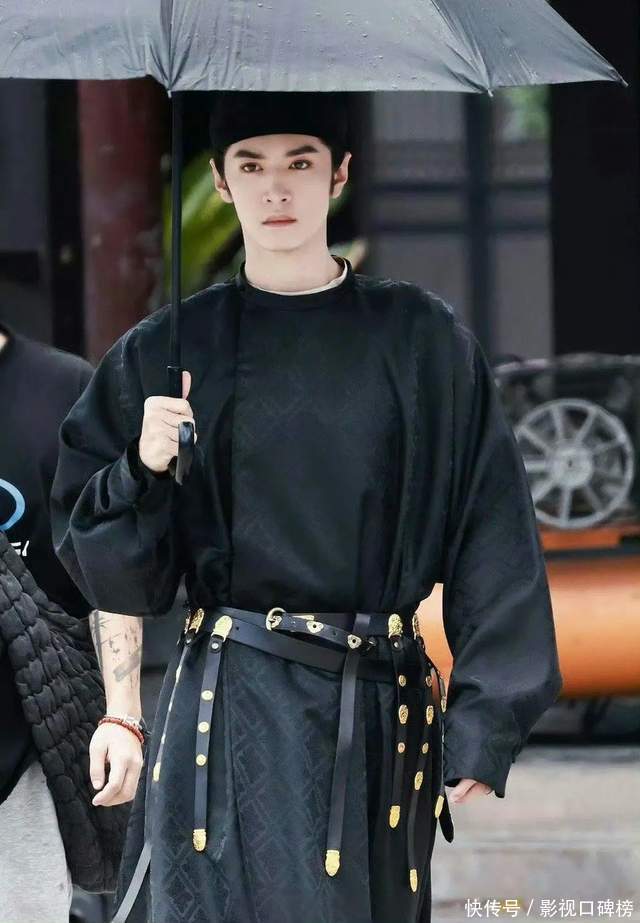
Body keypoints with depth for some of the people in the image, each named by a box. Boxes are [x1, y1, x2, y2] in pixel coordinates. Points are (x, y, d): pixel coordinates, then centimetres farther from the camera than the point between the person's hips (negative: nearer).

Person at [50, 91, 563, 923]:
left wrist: (484, 730, -4)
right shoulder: (169, 353, 5)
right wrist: (145, 472, -12)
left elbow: (492, 543, 2)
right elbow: (108, 569, 7)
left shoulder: (422, 344, 4)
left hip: (381, 720, 1)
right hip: (230, 718, -1)